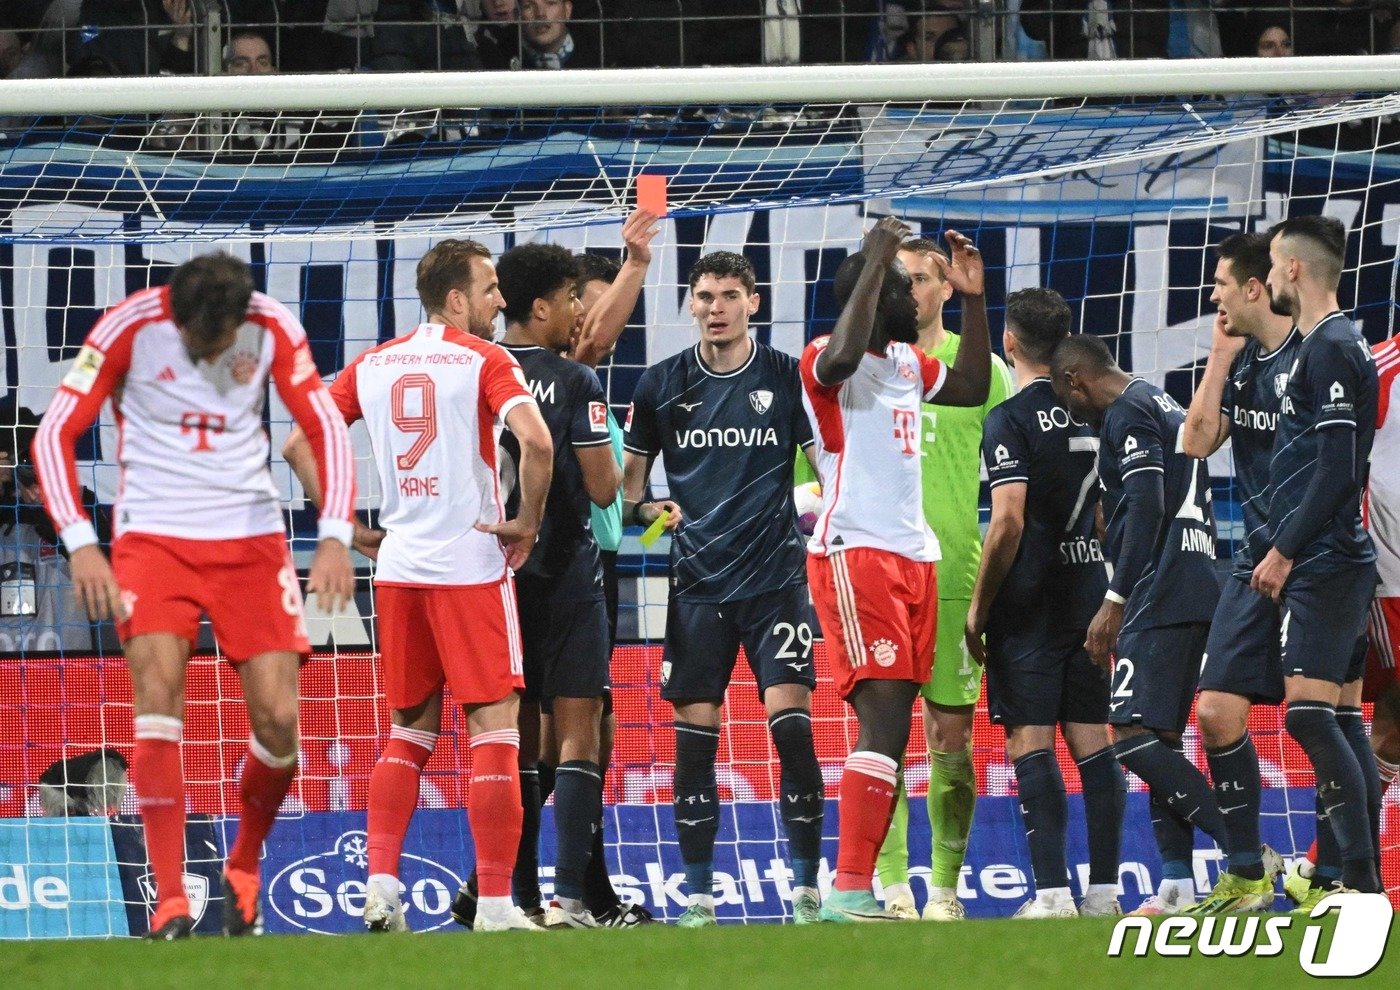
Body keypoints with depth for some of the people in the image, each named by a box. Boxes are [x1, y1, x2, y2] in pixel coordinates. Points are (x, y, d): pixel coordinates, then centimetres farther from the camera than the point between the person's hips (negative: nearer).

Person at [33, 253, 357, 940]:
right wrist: (80, 543, -20)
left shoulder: (272, 328, -6)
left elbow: (324, 428, 1)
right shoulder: (130, 327, -12)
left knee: (278, 718, -7)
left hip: (250, 537, 2)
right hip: (153, 537, -2)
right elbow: (55, 433, -9)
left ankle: (244, 869, 20)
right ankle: (170, 901, -18)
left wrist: (335, 535, -12)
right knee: (159, 689, -21)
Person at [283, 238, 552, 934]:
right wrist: (528, 521, -10)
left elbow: (298, 446, 10)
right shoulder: (484, 361, -7)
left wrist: (349, 529, 13)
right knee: (494, 729, -2)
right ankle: (495, 906, -6)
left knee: (408, 732, 17)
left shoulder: (372, 365, 10)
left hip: (398, 565, 5)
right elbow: (534, 440, -23)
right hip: (472, 564, -5)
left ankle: (380, 888, 7)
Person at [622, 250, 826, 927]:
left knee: (791, 724, -11)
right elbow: (626, 482, 13)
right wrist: (645, 509, -7)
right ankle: (698, 897, 6)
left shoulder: (787, 378, 2)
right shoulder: (663, 384, 6)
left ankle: (807, 889, -1)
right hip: (697, 584, 2)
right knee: (694, 738, -1)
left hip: (775, 579, -2)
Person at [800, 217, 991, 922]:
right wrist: (875, 263, -28)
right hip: (853, 553, -9)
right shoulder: (825, 361, -9)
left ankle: (858, 887, 3)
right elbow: (842, 357, -32)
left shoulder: (908, 361, 17)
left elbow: (973, 388, 26)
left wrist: (973, 300, 16)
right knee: (884, 714, -19)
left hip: (913, 554, 9)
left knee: (892, 725, 3)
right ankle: (849, 889, -23)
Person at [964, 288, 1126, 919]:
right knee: (1092, 741, 7)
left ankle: (1052, 892, -14)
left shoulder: (1011, 419, -11)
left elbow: (1008, 522, -18)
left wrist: (977, 609, -9)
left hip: (1029, 605, -6)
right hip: (1090, 595, 6)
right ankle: (1104, 890, 5)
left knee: (1030, 743, -6)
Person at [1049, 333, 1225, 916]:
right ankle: (1177, 884, 3)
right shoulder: (1166, 407, 24)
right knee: (1160, 736, 10)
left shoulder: (1127, 414, -6)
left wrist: (1116, 601, -18)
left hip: (1159, 598, -11)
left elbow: (1146, 511, -17)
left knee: (1133, 736, -15)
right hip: (1196, 598, 11)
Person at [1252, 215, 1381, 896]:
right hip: (1342, 560, 10)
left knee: (1309, 711, -15)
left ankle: (1359, 881, -19)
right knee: (1343, 717, 8)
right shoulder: (1331, 345, 18)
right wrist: (1286, 548, 22)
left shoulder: (1330, 349, -13)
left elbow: (1337, 468, -19)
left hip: (1321, 561, -10)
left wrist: (1284, 551, -15)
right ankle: (1358, 877, 8)